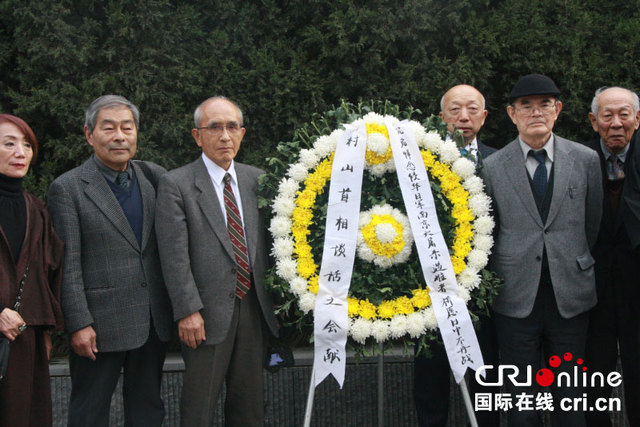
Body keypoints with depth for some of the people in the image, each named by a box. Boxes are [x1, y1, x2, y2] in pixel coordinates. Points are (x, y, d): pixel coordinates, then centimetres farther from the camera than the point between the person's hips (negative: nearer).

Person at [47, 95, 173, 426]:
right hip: (101, 324, -5)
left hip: (153, 321, 5)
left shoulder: (153, 176, 6)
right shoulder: (67, 188, -7)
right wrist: (79, 324, -14)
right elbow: (68, 264, -10)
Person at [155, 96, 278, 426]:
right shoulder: (175, 184, -5)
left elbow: (268, 244, 12)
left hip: (254, 309, 5)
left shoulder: (256, 179, 10)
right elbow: (174, 255, -11)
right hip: (208, 313, -4)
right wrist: (188, 311, -16)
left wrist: (278, 301, 9)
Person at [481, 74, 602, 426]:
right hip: (516, 297, -1)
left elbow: (593, 224, 12)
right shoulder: (493, 166, 0)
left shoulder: (586, 159, 2)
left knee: (570, 397, 11)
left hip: (570, 295, 1)